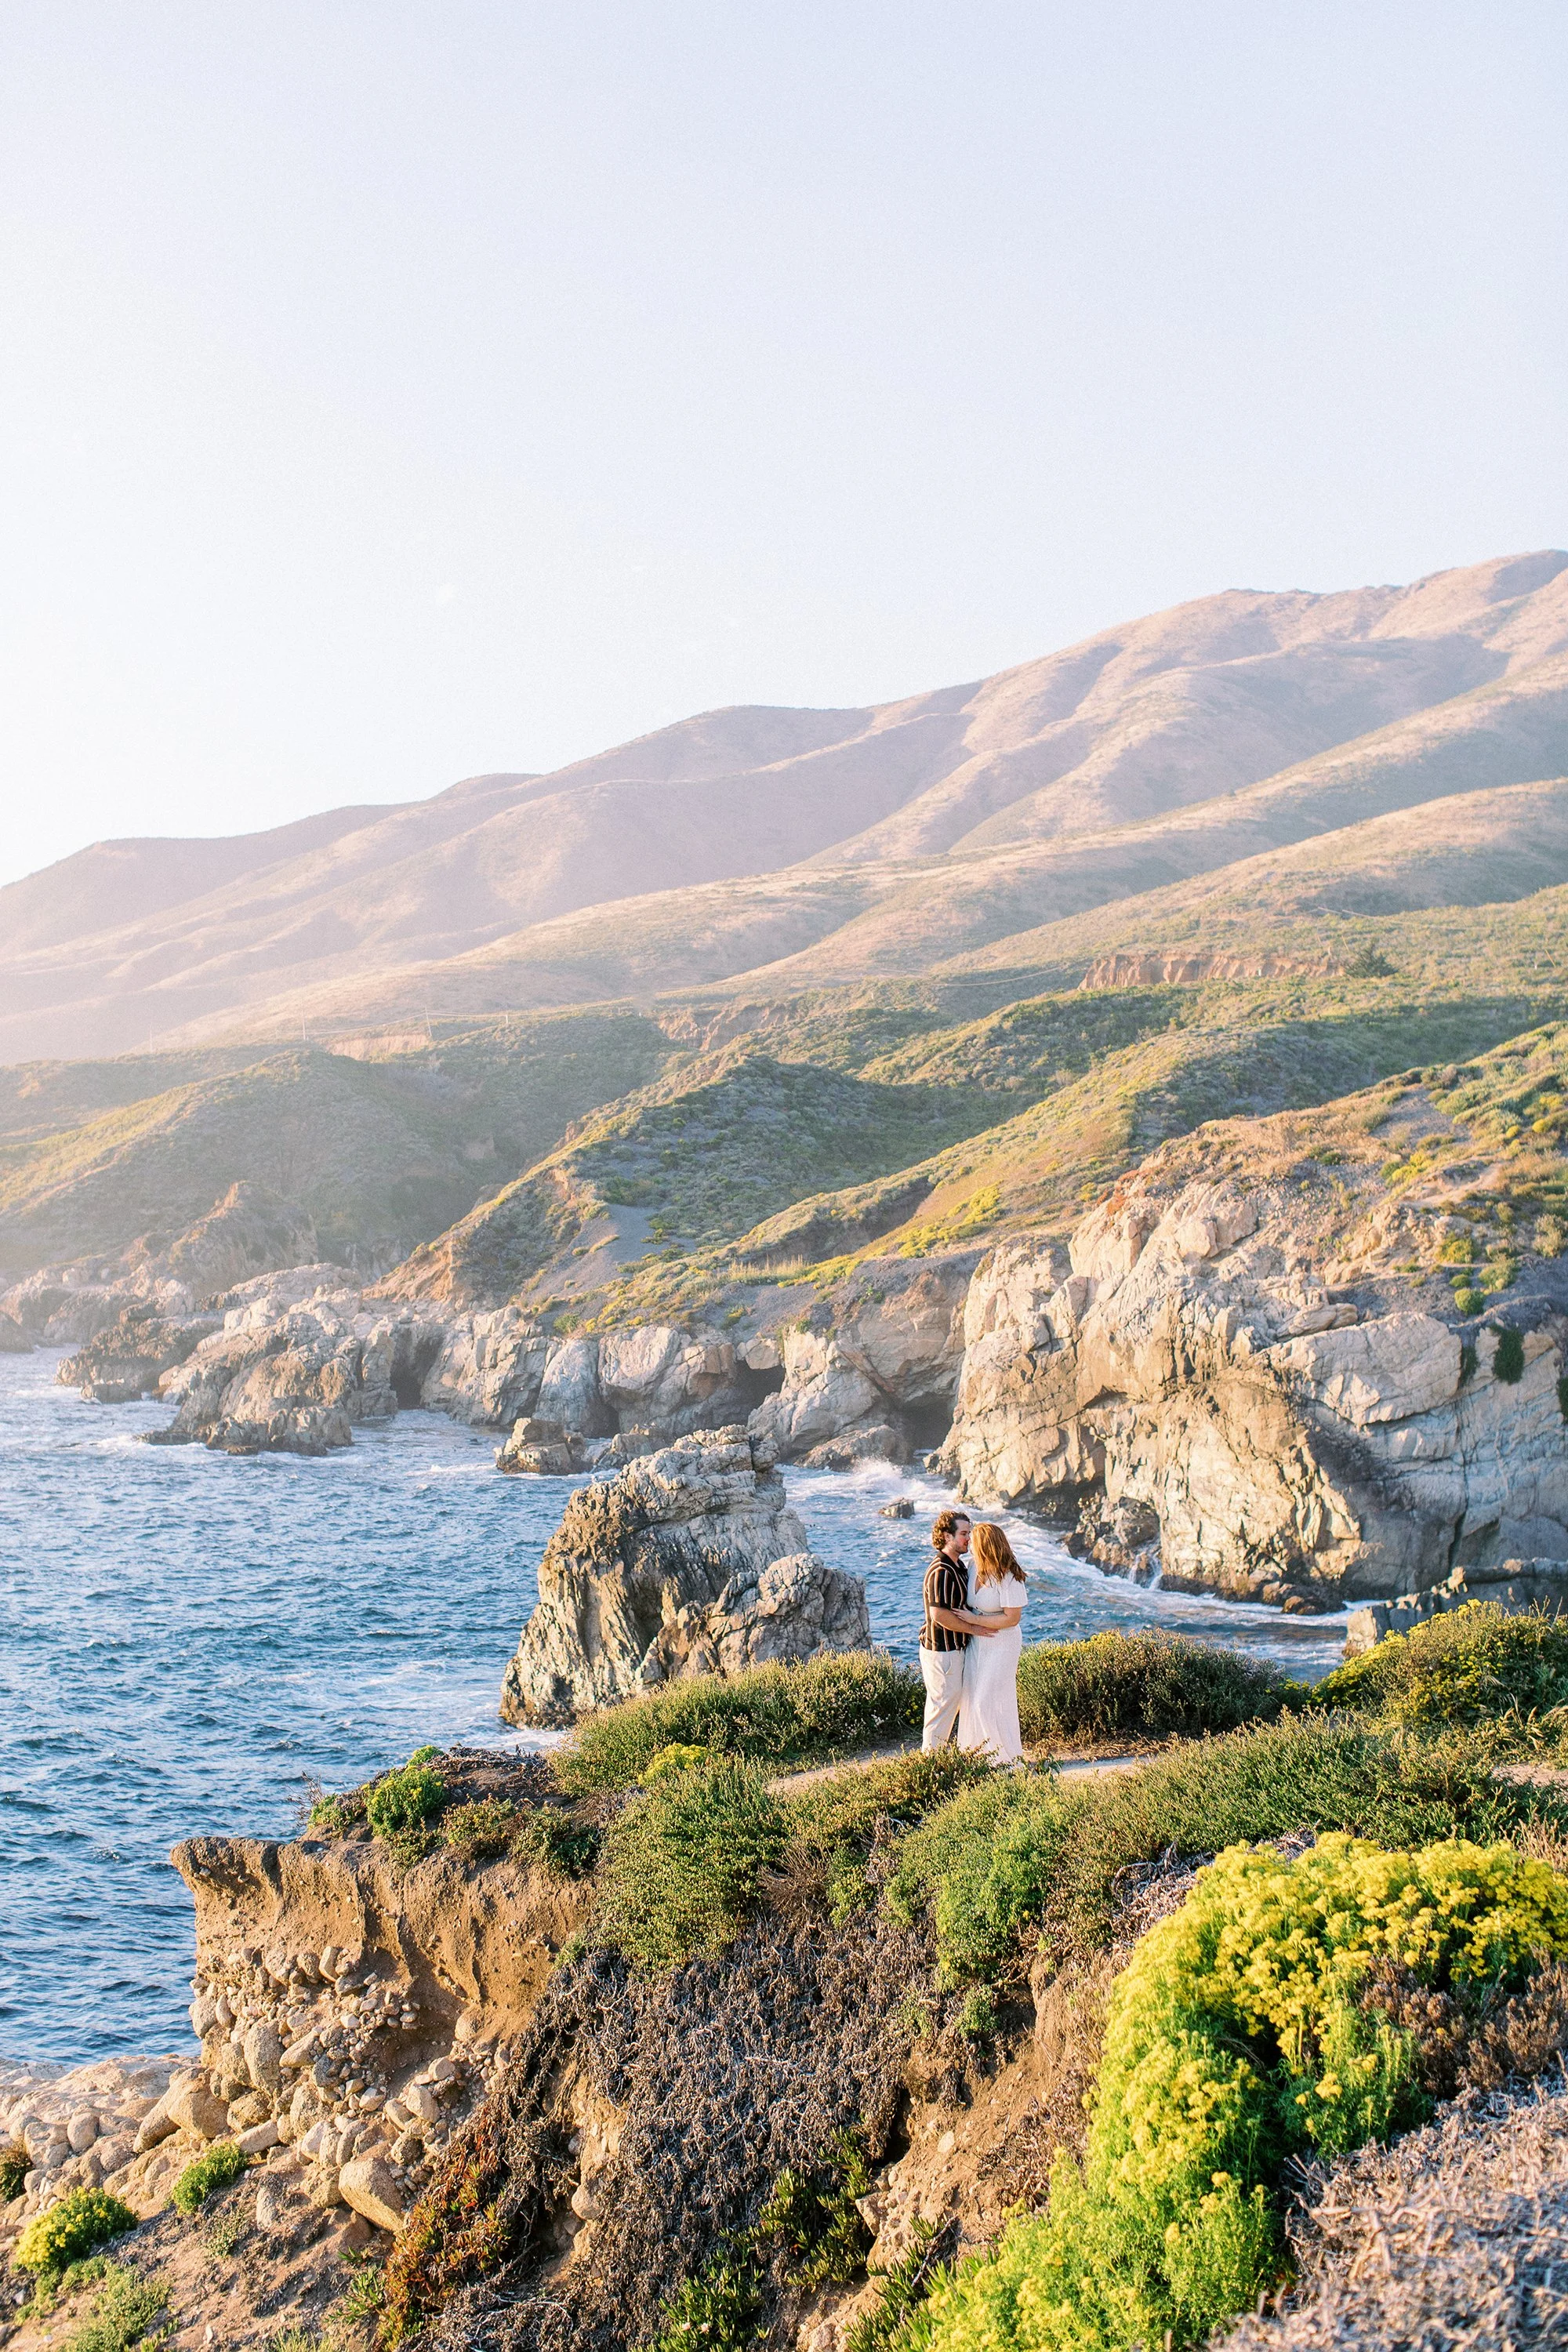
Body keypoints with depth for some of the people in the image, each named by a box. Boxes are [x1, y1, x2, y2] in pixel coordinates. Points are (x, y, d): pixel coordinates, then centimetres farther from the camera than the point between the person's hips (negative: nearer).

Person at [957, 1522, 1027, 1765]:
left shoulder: (1009, 1578, -23)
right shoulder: (973, 1566, -2)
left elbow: (1012, 1618, -20)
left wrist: (972, 1620, -20)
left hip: (1001, 1643, -7)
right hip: (977, 1643, 7)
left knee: (989, 1702, -3)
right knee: (972, 1698, 13)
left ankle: (1009, 1757, 12)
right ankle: (977, 1750, 29)